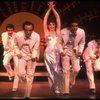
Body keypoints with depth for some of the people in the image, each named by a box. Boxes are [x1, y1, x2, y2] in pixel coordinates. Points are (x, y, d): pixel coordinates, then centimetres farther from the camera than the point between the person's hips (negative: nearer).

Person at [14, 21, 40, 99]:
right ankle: (28, 85, 21)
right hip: (22, 55, 1)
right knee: (21, 74, -14)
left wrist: (34, 56, -33)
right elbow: (15, 45, 3)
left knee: (30, 76, 1)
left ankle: (27, 96, 11)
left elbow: (35, 49, -15)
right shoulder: (18, 35, -18)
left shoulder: (37, 36, -23)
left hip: (32, 57, -1)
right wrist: (18, 52, -9)